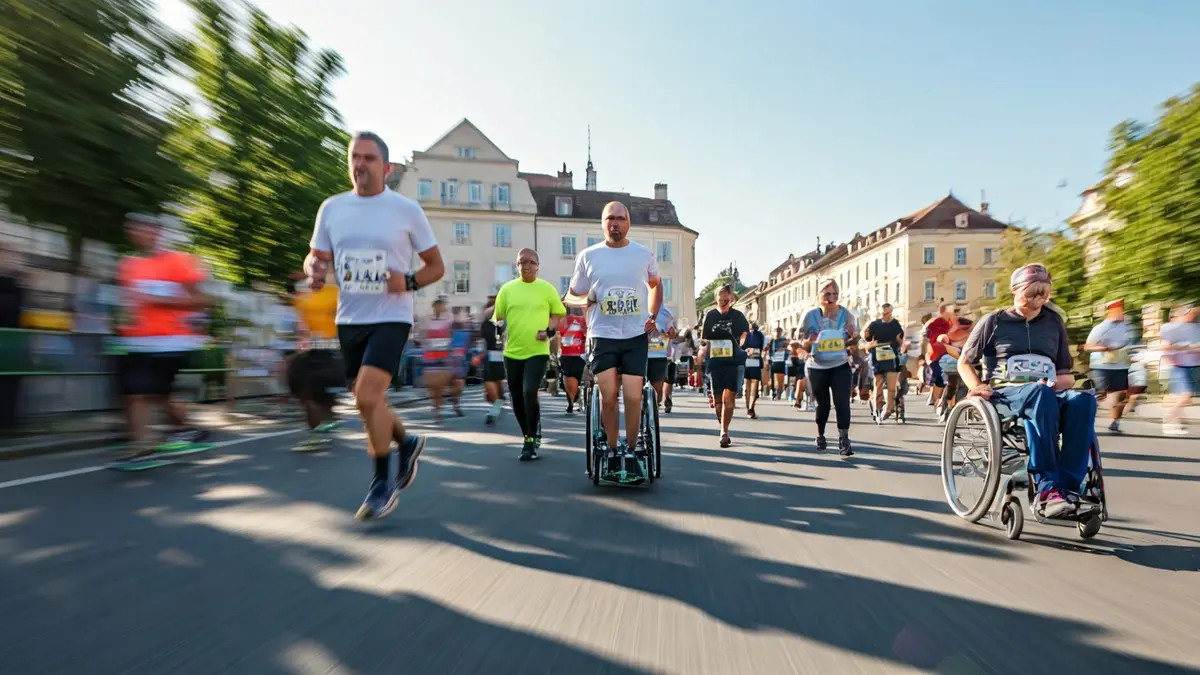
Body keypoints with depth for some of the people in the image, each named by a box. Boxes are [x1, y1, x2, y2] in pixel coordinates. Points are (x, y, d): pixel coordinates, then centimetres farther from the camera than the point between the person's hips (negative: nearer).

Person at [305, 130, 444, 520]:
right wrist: (314, 269, -10)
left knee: (367, 396, -18)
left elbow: (437, 266, 1)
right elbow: (316, 256, 14)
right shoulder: (332, 208, 6)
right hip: (349, 320, 5)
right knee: (368, 402, 12)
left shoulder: (407, 210, -4)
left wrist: (409, 282, -18)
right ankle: (407, 442, 40)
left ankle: (383, 483, 1)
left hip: (391, 318, -5)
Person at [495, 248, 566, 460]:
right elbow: (497, 317, 10)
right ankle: (529, 436, 31)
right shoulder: (507, 289, 6)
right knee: (517, 398, 10)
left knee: (530, 393, -18)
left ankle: (532, 438, 0)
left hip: (538, 352, -3)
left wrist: (550, 330, -9)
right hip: (512, 352, 3)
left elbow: (558, 313, 8)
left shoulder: (547, 288, 2)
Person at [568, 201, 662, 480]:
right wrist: (591, 301, -10)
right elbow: (576, 293, 9)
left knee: (633, 397, -3)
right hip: (603, 336, 0)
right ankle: (613, 450, 17)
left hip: (636, 336, 1)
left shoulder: (644, 254, 1)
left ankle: (631, 451, 17)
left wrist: (653, 315, 10)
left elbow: (656, 284, 19)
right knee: (608, 396, -3)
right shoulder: (588, 255, -1)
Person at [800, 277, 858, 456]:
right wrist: (808, 342, -24)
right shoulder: (811, 316, -6)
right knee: (823, 404, 11)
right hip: (816, 367, 0)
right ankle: (820, 436, 33)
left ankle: (844, 441, -8)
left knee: (842, 402, -12)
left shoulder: (846, 314, -3)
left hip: (840, 366, 0)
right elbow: (804, 345, -1)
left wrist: (853, 336, -18)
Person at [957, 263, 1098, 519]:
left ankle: (1067, 488, -33)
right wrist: (977, 387, -9)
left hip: (1047, 395, 4)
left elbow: (1065, 374, 20)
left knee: (1083, 400, -31)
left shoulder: (1054, 323, 19)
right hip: (1005, 394, -4)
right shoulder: (994, 321, 9)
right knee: (1040, 394, -39)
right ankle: (1047, 488, -39)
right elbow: (964, 362, 12)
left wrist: (1063, 380, -6)